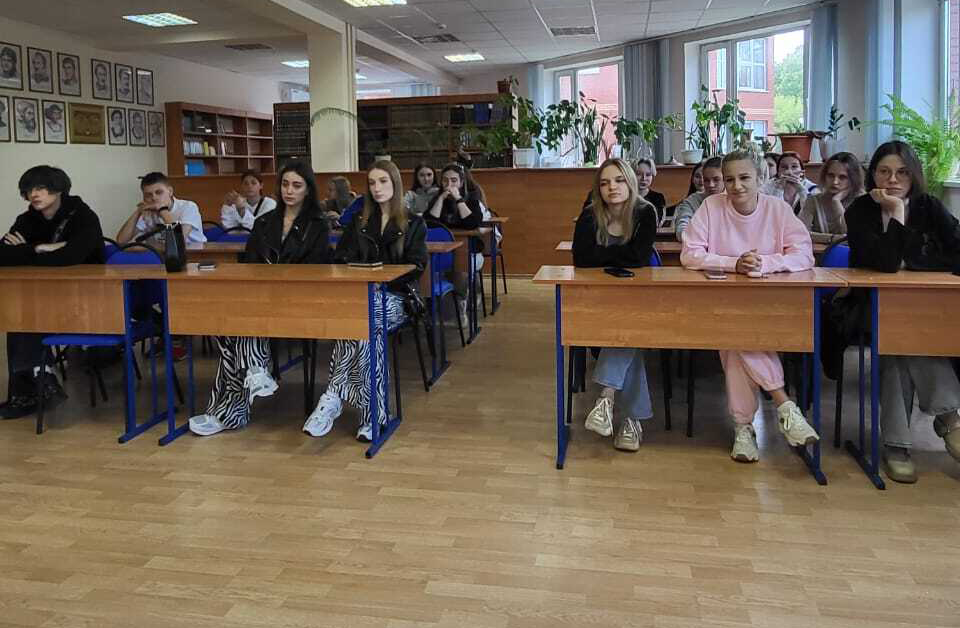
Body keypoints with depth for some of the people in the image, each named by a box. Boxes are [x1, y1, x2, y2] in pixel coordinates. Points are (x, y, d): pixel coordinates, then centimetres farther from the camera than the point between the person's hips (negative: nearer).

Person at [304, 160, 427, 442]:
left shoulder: (413, 224, 13)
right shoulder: (358, 222, 23)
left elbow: (415, 267, 2)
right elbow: (340, 260, 15)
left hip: (393, 297, -2)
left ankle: (332, 396, -33)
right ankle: (373, 414, -39)